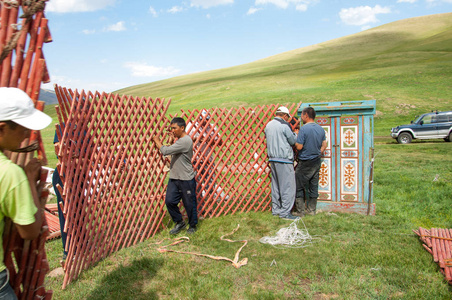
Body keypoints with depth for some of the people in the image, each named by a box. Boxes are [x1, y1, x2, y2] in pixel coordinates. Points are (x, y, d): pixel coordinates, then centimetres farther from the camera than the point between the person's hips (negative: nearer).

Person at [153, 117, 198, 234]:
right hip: (174, 178, 9)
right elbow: (171, 152, 15)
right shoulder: (179, 139, 12)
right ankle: (179, 222, 26)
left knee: (189, 204, 6)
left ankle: (193, 225, 27)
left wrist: (157, 141, -7)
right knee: (169, 201, 7)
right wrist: (161, 144, 5)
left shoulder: (185, 141, -21)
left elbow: (166, 151, -24)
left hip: (186, 179, -9)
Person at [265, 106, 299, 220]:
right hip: (284, 159, -8)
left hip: (272, 158, 8)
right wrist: (295, 135, 13)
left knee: (275, 185, 14)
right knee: (287, 186, -3)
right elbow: (293, 141, -6)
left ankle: (275, 209, 21)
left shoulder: (268, 125, 12)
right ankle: (285, 212, -1)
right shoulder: (284, 125, -12)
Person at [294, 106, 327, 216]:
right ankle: (311, 210, 20)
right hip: (316, 162, 7)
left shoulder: (304, 129, -17)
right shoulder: (320, 129, 6)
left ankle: (300, 211, 6)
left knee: (299, 187, 3)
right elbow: (324, 145, 11)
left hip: (305, 163, -7)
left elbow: (299, 146, -19)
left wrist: (295, 140, 0)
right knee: (313, 187, 13)